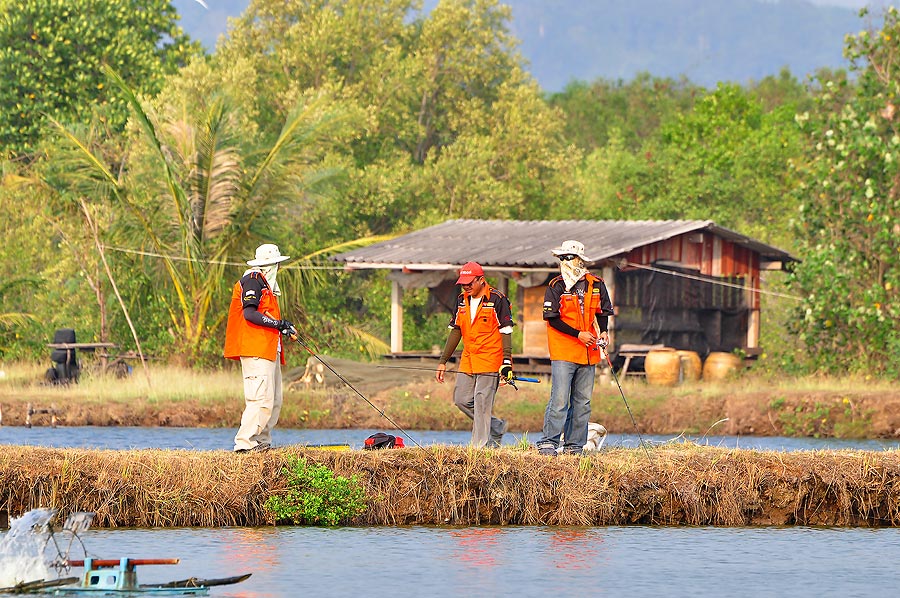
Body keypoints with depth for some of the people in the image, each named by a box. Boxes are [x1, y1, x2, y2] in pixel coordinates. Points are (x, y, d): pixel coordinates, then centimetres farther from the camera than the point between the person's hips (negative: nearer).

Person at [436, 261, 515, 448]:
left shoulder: (497, 300, -8)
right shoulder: (462, 300, 11)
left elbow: (506, 332, -8)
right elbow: (455, 331, 18)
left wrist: (506, 362, -16)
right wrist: (443, 361, 16)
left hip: (489, 361, -7)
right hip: (468, 361, 7)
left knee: (482, 402, -11)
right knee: (461, 399, 4)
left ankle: (481, 446, -7)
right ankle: (496, 426, 21)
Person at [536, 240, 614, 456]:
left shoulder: (596, 285, 6)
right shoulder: (556, 287, -4)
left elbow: (602, 312, 19)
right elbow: (552, 318, -9)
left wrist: (603, 332, -1)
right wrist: (578, 334, -16)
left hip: (588, 353, 4)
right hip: (563, 351, -4)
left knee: (582, 401, 6)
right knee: (560, 399, -12)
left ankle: (574, 444, 12)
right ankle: (548, 443, -10)